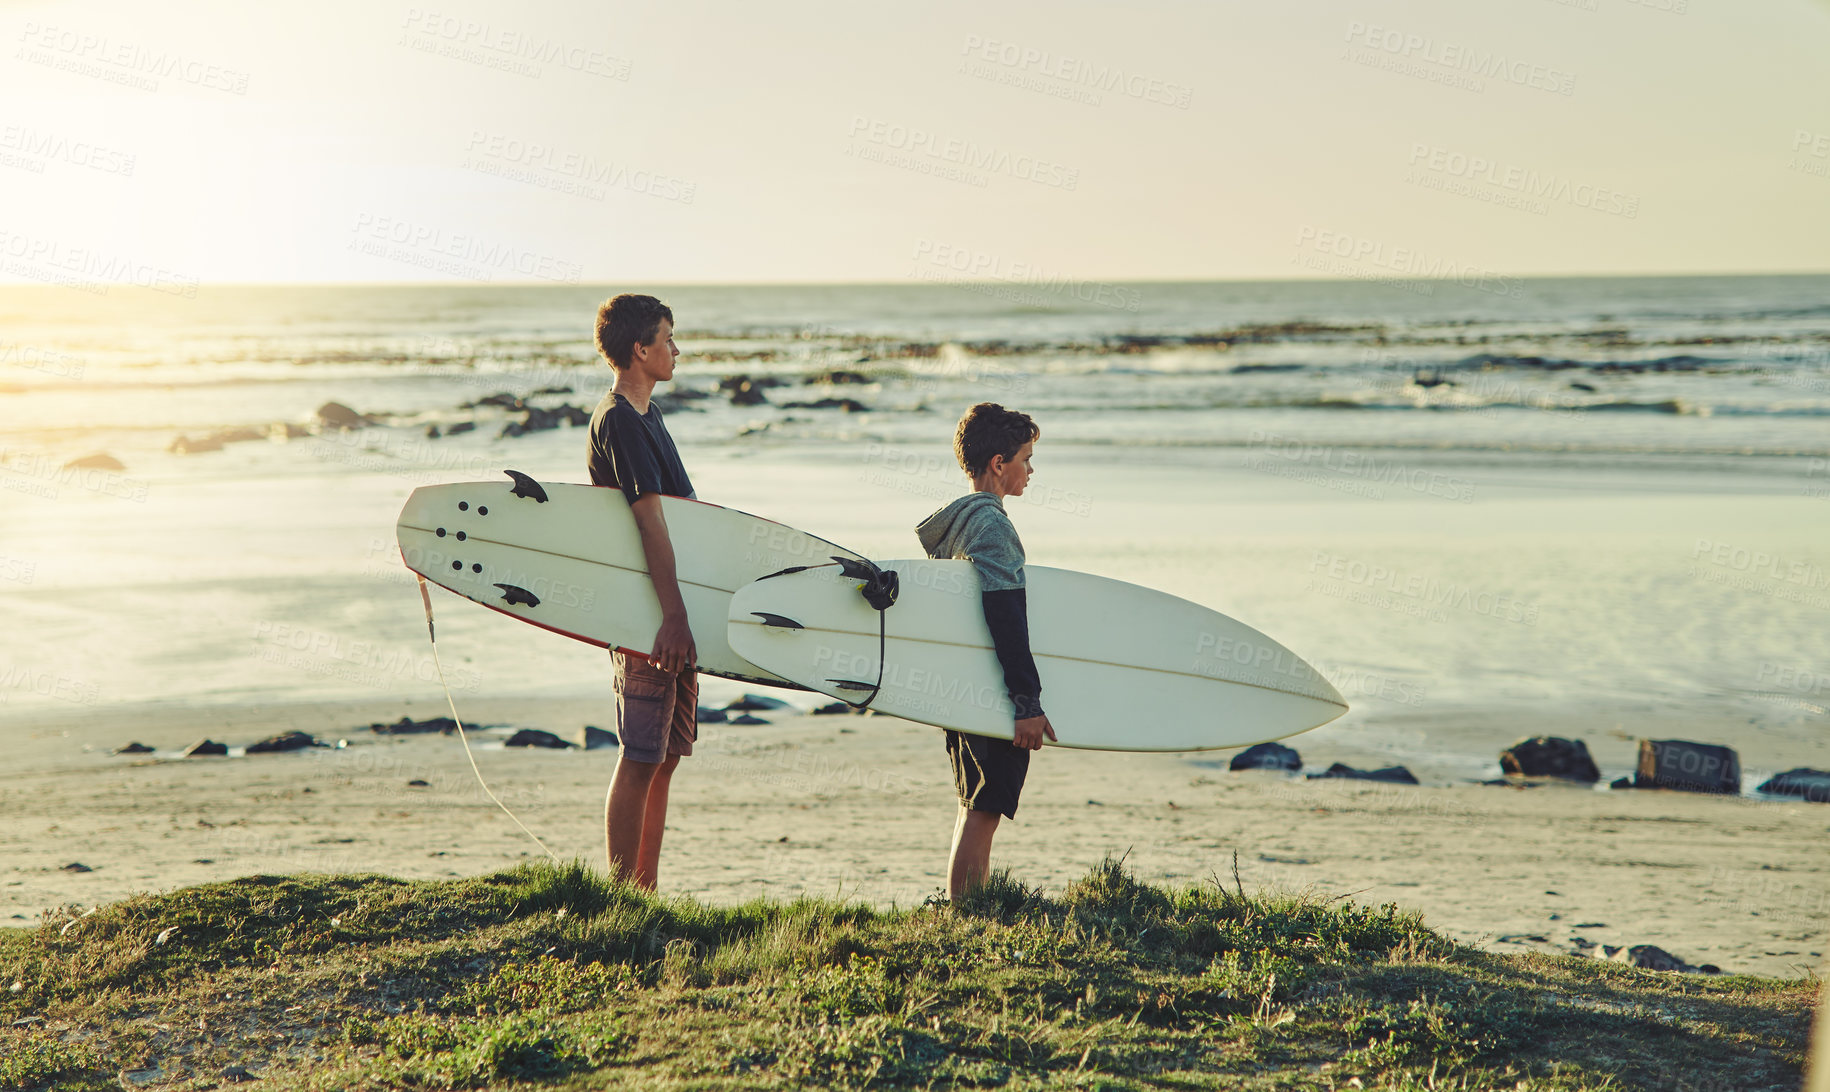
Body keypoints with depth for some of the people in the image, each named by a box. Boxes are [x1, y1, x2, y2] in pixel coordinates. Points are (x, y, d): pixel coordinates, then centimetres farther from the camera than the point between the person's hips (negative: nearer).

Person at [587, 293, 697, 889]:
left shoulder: (645, 415, 18)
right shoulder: (619, 422, -14)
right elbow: (649, 521, -23)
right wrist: (674, 616, -29)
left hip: (673, 614, 10)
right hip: (645, 616, -10)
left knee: (666, 755, 12)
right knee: (641, 759, -6)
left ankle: (645, 893, 19)